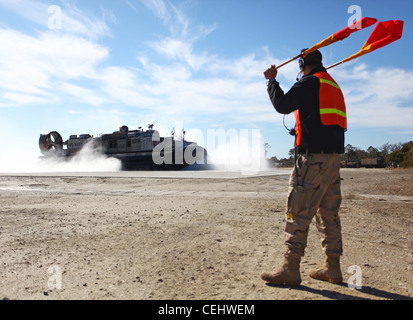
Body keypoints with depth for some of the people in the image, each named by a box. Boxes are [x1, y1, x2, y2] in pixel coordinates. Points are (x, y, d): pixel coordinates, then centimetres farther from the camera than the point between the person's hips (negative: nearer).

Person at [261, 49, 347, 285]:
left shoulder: (309, 82, -4)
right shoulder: (333, 85, 24)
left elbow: (283, 105, -6)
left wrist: (272, 80, 7)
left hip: (313, 155, -9)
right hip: (334, 155, 10)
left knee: (299, 211, -8)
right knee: (329, 212, 11)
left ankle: (291, 269, -4)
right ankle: (333, 268, 18)